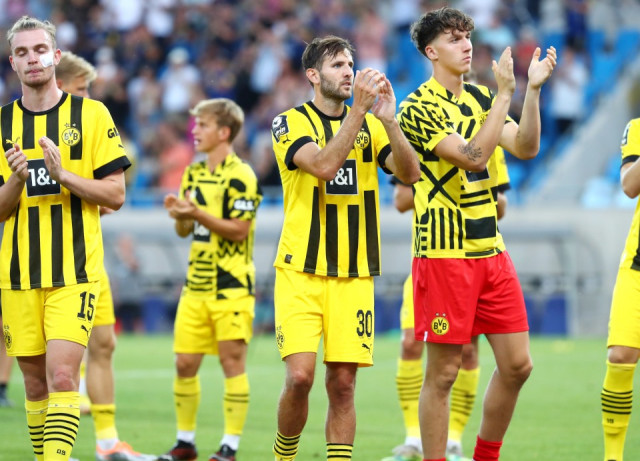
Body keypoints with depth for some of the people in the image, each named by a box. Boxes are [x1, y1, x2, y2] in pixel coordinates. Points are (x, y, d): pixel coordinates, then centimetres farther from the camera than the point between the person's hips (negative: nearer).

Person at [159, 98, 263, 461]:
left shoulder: (240, 176, -9)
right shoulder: (194, 174, 14)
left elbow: (240, 229, -15)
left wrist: (199, 214, -23)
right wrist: (179, 215, -5)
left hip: (231, 286, -7)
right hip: (197, 283, 7)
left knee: (233, 362, -5)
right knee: (185, 363, 5)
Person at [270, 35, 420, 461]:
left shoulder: (370, 125, 11)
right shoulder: (291, 122, -1)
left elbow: (409, 173, -4)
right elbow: (324, 164, -19)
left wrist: (389, 120, -17)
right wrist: (359, 109, -23)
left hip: (354, 276, 3)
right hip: (300, 271, -3)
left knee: (343, 382, -2)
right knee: (300, 375, -13)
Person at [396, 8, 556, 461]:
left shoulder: (482, 98, 12)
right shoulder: (418, 108, -9)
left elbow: (525, 147, -1)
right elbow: (473, 155, -21)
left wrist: (534, 89, -11)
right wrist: (506, 92, -21)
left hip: (491, 248, 7)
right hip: (443, 253, -7)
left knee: (517, 364, 4)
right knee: (443, 372, -4)